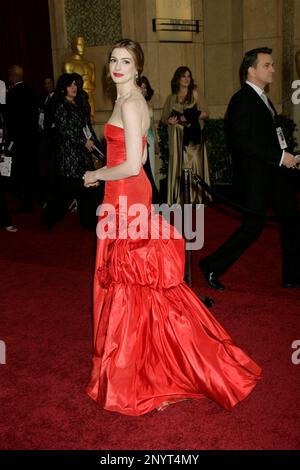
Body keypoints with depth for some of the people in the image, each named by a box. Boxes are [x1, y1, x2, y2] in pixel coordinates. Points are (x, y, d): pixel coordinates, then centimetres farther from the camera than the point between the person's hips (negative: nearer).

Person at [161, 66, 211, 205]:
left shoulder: (195, 93, 7)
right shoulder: (171, 98, 13)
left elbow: (205, 113, 0)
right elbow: (164, 117, 13)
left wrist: (191, 117, -13)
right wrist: (169, 121, -9)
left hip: (193, 135, -2)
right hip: (177, 136, 2)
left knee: (194, 164, -4)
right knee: (178, 165, 0)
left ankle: (196, 197, 0)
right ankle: (179, 198, 4)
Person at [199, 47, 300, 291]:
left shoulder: (262, 98, 17)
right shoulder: (242, 100, -13)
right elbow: (244, 142, -22)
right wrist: (280, 157, -21)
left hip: (274, 171, 10)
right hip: (255, 174, -10)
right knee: (253, 226, -7)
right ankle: (212, 267, 9)